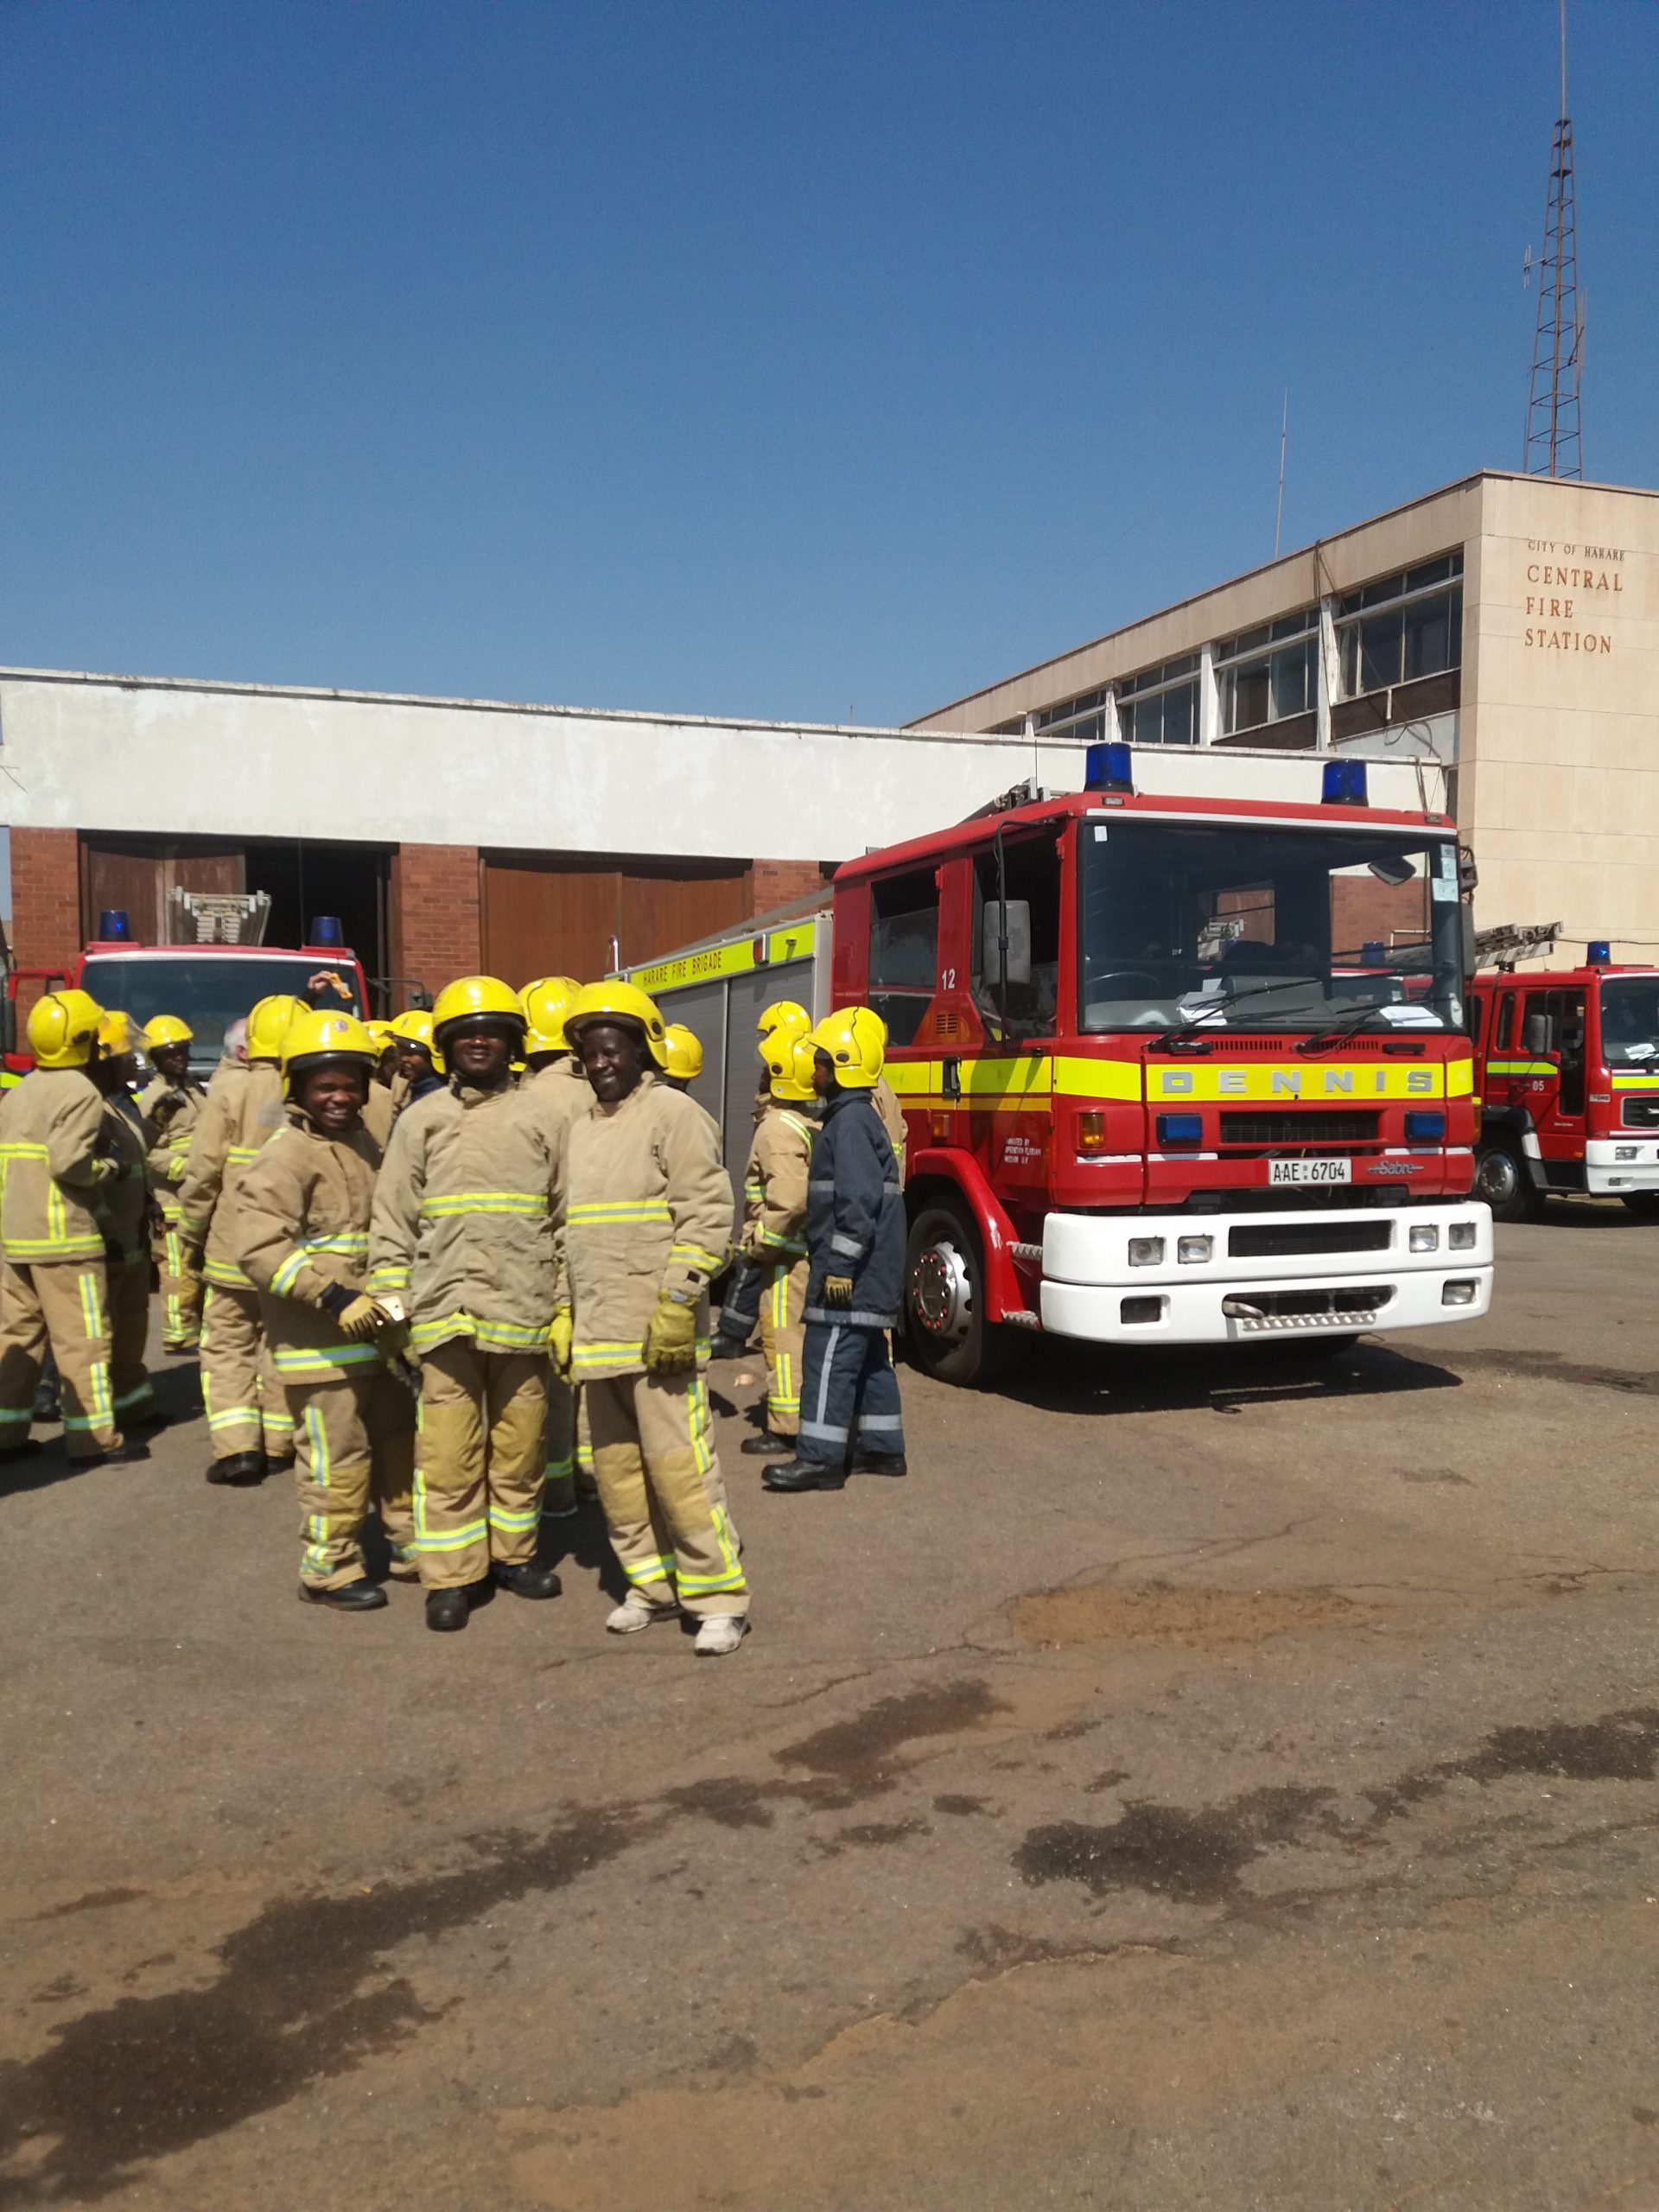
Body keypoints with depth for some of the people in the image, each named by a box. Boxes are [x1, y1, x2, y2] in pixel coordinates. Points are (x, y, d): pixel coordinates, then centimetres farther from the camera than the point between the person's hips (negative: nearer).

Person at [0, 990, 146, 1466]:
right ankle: (95, 1439, 2)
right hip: (64, 1235, -8)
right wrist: (111, 1166, -5)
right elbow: (69, 1162, -21)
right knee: (82, 1337, -2)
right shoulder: (80, 1091, -11)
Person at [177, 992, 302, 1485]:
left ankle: (237, 1447, -1)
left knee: (229, 1345, 7)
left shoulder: (232, 1088, -10)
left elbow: (203, 1172, -10)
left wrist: (192, 1232, 3)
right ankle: (278, 1443, 21)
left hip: (235, 1245, -3)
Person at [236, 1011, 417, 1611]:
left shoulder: (363, 1142, 12)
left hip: (373, 1331, 8)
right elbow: (258, 1246, -25)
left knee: (399, 1441, 18)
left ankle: (413, 1547, 32)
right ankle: (328, 1571, 17)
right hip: (318, 1340, -8)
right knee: (337, 1459, 1)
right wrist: (334, 1297, -30)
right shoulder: (287, 1156, -15)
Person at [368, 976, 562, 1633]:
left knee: (520, 1443, 9)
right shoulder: (421, 1119, 7)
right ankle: (451, 1576, 10)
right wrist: (389, 1305, -1)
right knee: (449, 1451, 0)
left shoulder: (541, 1115, 7)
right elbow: (392, 1221, 7)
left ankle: (512, 1553, 25)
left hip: (523, 1308, 1)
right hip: (445, 1308, 0)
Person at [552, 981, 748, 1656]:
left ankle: (720, 1598, 1)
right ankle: (652, 1585, 23)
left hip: (656, 1330, -8)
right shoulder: (580, 1130, 18)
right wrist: (562, 1311, 18)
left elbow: (707, 1214, -13)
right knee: (616, 1467, 11)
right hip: (597, 1330, 8)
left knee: (677, 1463, -8)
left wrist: (679, 1299, -19)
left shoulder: (673, 1113, -5)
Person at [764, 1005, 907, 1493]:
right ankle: (882, 1448, 22)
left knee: (829, 1360, -8)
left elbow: (859, 1200, -24)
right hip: (868, 1271, 11)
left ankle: (820, 1458, -4)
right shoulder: (856, 1116, 16)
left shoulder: (849, 1121, -16)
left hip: (851, 1271, -11)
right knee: (869, 1358, 15)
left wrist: (841, 1264, -24)